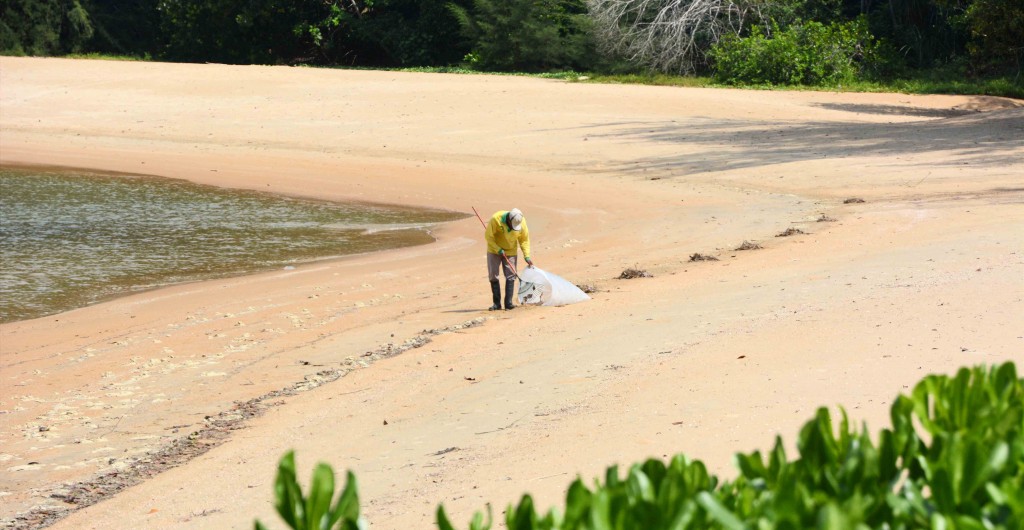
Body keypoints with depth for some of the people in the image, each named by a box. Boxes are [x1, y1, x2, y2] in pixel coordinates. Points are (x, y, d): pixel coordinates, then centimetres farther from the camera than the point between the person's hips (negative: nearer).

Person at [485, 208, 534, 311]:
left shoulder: (522, 222, -19)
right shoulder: (496, 219, -28)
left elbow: (524, 240, -5)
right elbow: (488, 236, -17)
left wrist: (527, 256, -11)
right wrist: (498, 250, -23)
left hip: (510, 251, 1)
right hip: (494, 250, -1)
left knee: (510, 276, -7)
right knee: (493, 275, -2)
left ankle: (508, 303, -6)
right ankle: (496, 303, 5)